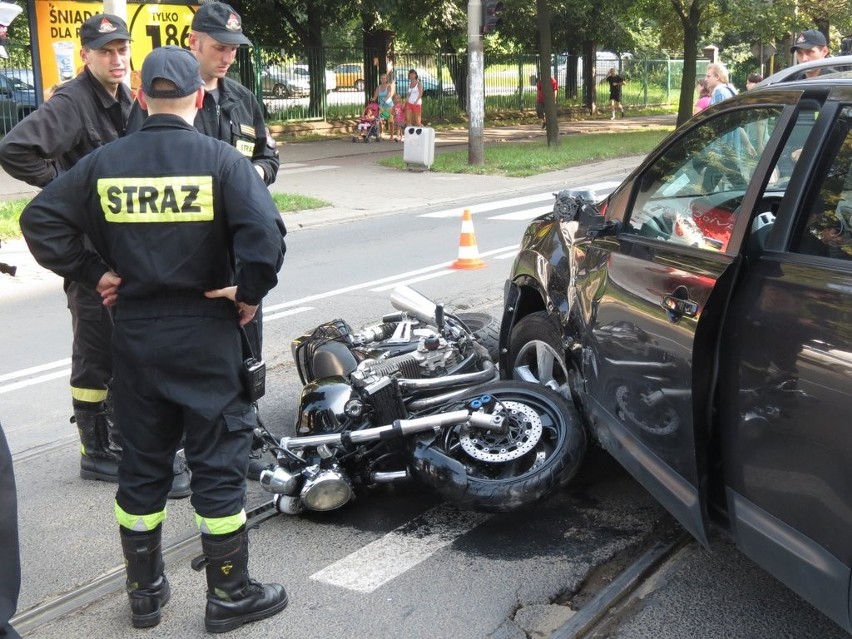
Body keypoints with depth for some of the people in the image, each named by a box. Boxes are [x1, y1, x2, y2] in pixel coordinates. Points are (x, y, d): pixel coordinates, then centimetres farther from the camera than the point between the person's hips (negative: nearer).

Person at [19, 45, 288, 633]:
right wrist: (250, 293, -8)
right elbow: (266, 232, -22)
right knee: (218, 462, 6)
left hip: (135, 332, 4)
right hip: (206, 332, -3)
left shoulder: (105, 162, 0)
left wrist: (93, 273, 4)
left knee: (143, 464, 14)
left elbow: (40, 220, -2)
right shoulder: (220, 158, -10)